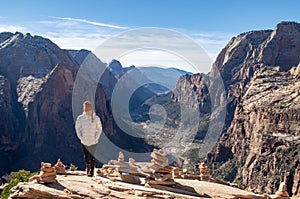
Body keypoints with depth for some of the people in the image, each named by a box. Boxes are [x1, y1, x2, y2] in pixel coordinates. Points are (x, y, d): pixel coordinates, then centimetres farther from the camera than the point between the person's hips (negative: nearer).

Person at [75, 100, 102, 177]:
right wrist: (80, 137, -1)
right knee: (86, 156, 12)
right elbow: (77, 127, 8)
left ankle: (91, 171, 14)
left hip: (93, 142, -1)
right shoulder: (80, 118, -5)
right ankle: (88, 166, 39)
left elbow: (99, 128, 5)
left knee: (92, 156, 1)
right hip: (84, 142, 1)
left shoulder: (96, 118, -7)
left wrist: (96, 137, -4)